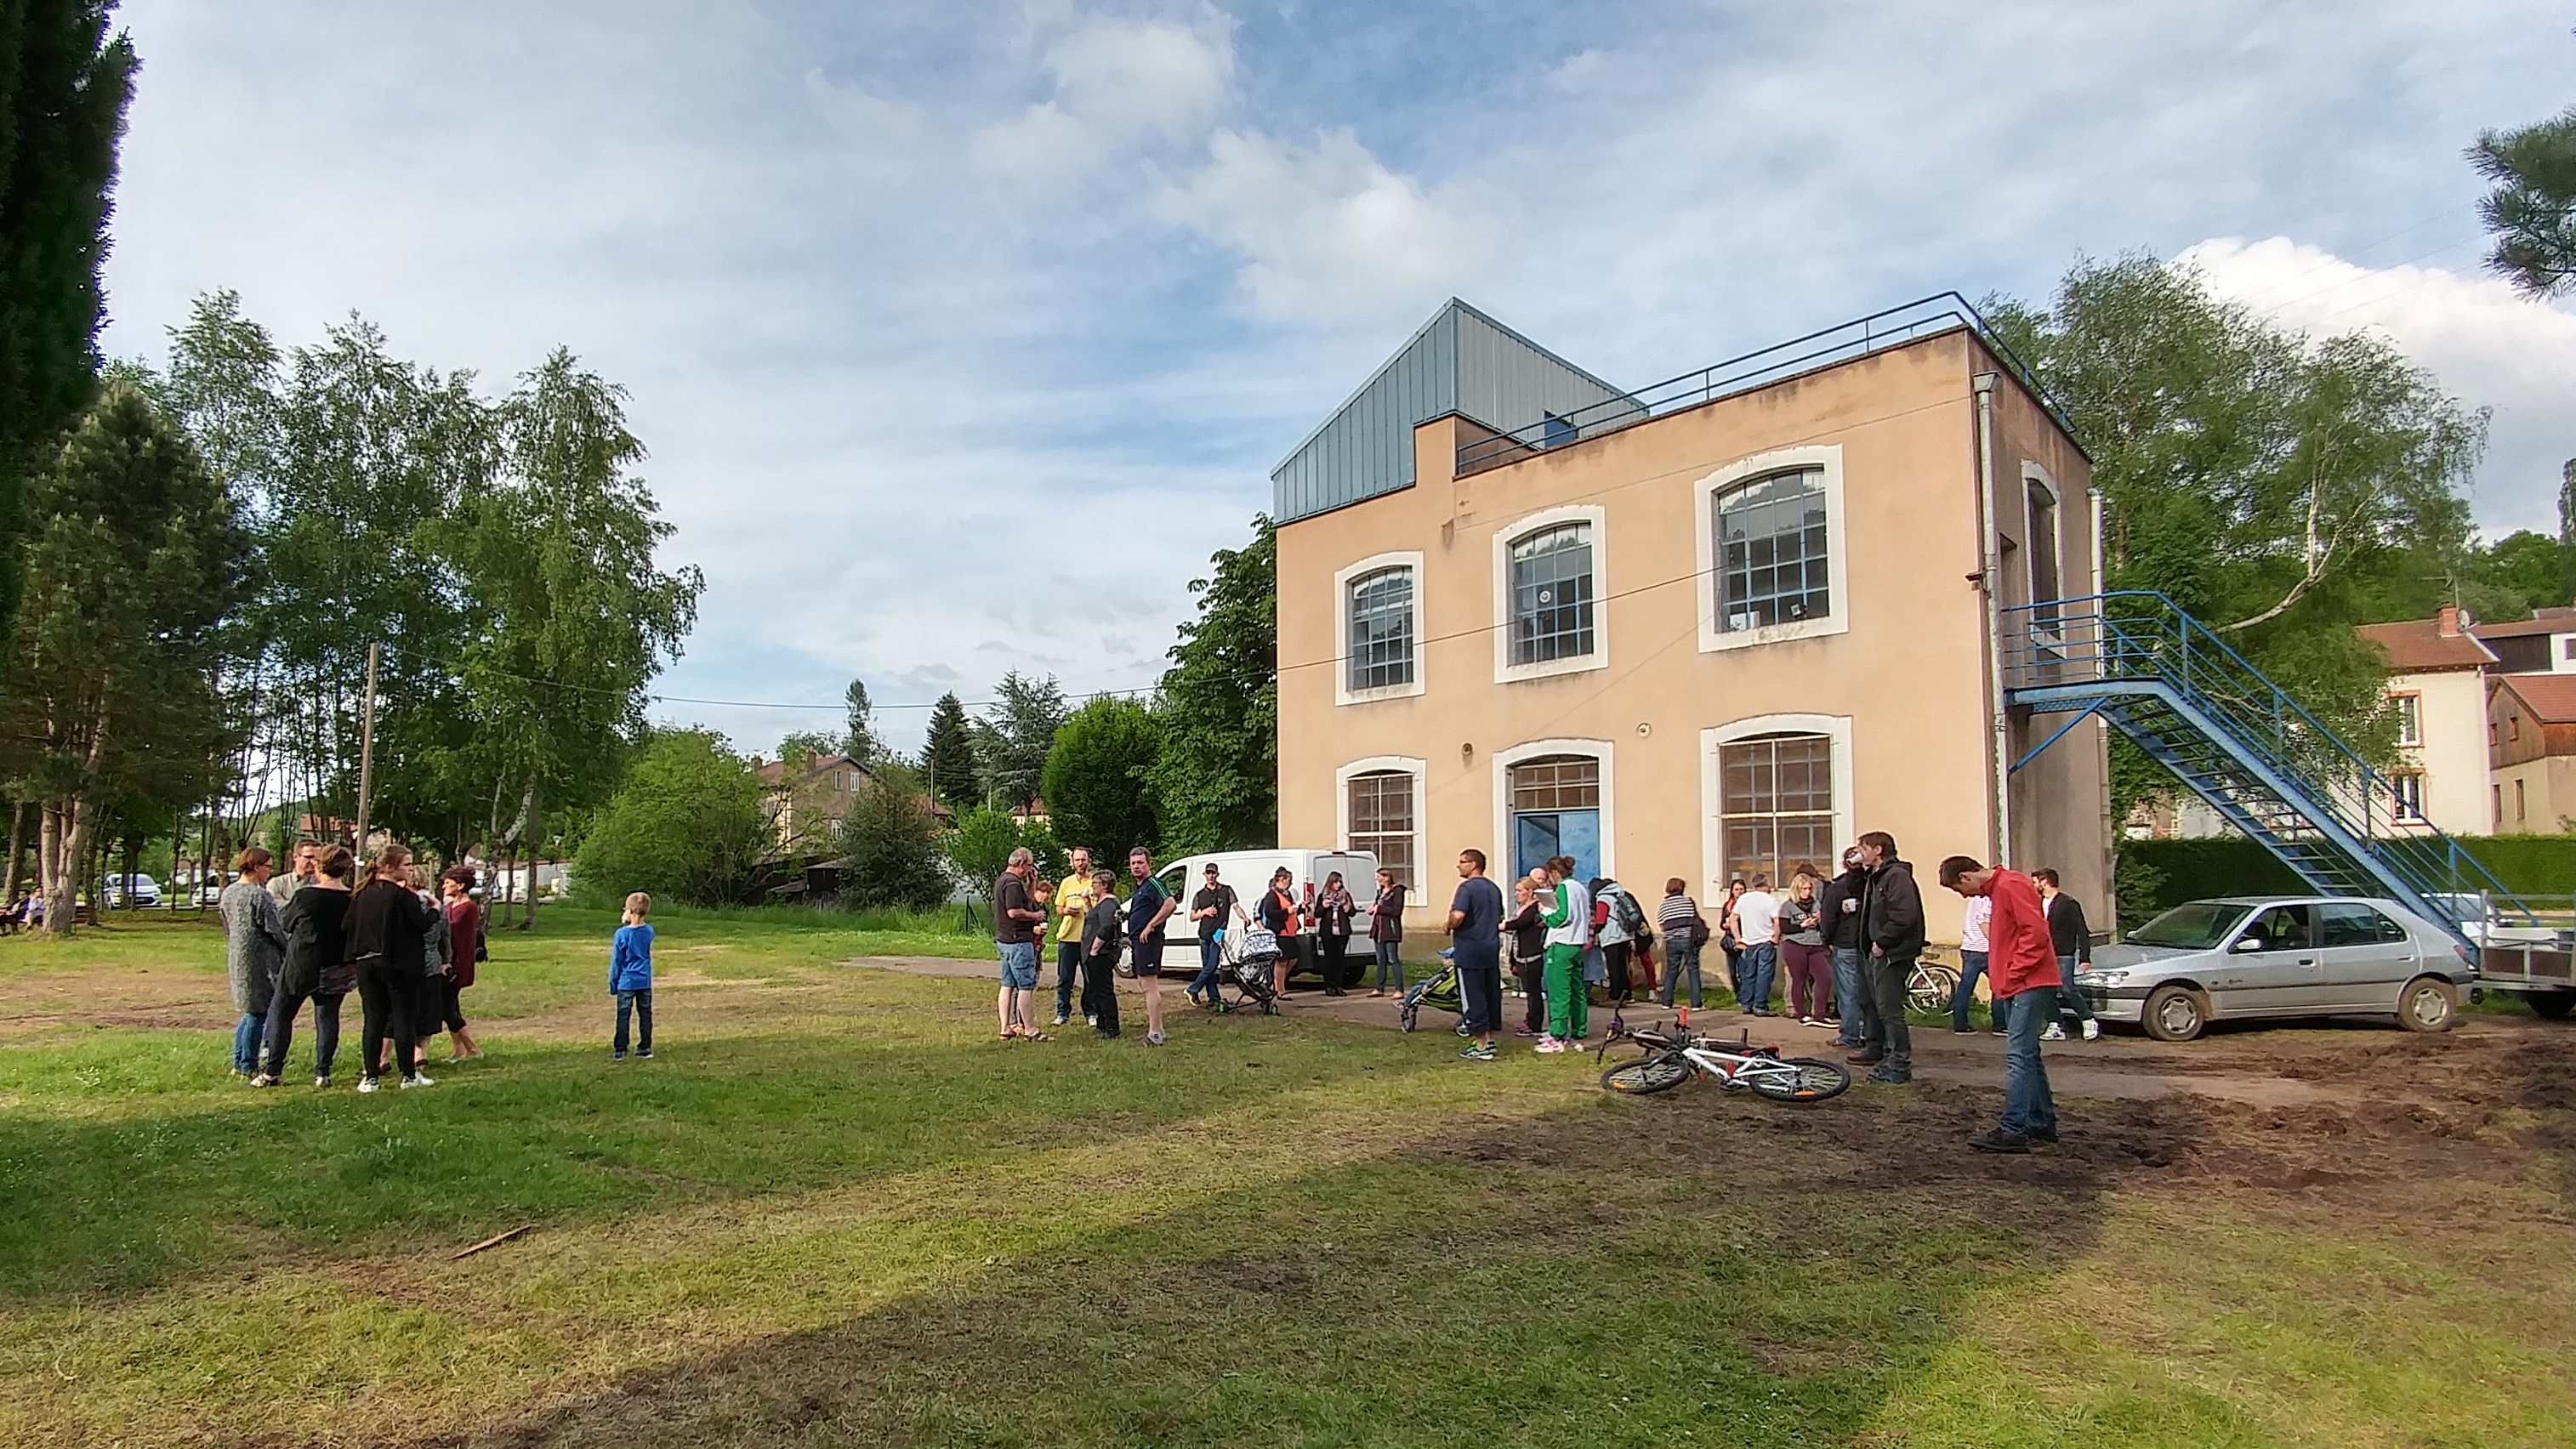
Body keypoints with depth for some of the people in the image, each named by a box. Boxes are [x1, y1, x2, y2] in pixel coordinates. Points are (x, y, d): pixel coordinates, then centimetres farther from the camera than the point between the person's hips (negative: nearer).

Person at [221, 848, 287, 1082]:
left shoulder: (228, 893, 9)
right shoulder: (259, 896, -18)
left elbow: (227, 928, 18)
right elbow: (275, 930, -14)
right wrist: (290, 950, 0)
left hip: (236, 959, 9)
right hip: (259, 961, -9)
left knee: (251, 1010, 19)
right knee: (259, 1012, 0)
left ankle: (238, 1062, 23)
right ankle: (249, 1067, 6)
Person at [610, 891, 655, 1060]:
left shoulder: (622, 934, -13)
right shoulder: (649, 931, -2)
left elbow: (616, 962, -7)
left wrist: (613, 984, 2)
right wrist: (628, 924, 7)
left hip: (626, 982, -4)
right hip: (645, 982, 4)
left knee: (623, 1016, 4)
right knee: (645, 1014, 9)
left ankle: (620, 1050, 7)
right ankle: (646, 1048, 13)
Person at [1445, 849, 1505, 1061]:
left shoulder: (1467, 887, -13)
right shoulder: (1494, 888, 13)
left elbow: (1457, 916, -26)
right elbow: (1500, 918, 21)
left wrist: (1448, 928, -7)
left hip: (1469, 951, -8)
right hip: (1492, 949, 8)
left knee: (1472, 997, -2)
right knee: (1491, 994, 13)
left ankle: (1481, 1047, 0)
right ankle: (1489, 1038, 22)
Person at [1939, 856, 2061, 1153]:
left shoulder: (2010, 886, -15)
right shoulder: (1995, 891, 17)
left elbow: (2036, 932, -21)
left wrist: (2012, 974, -17)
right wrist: (1999, 978, 13)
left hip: (2029, 984, -11)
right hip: (2015, 987, 11)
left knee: (2018, 1056, -11)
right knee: (2026, 1055, 15)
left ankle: (2013, 1131, -12)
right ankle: (2042, 1123, 23)